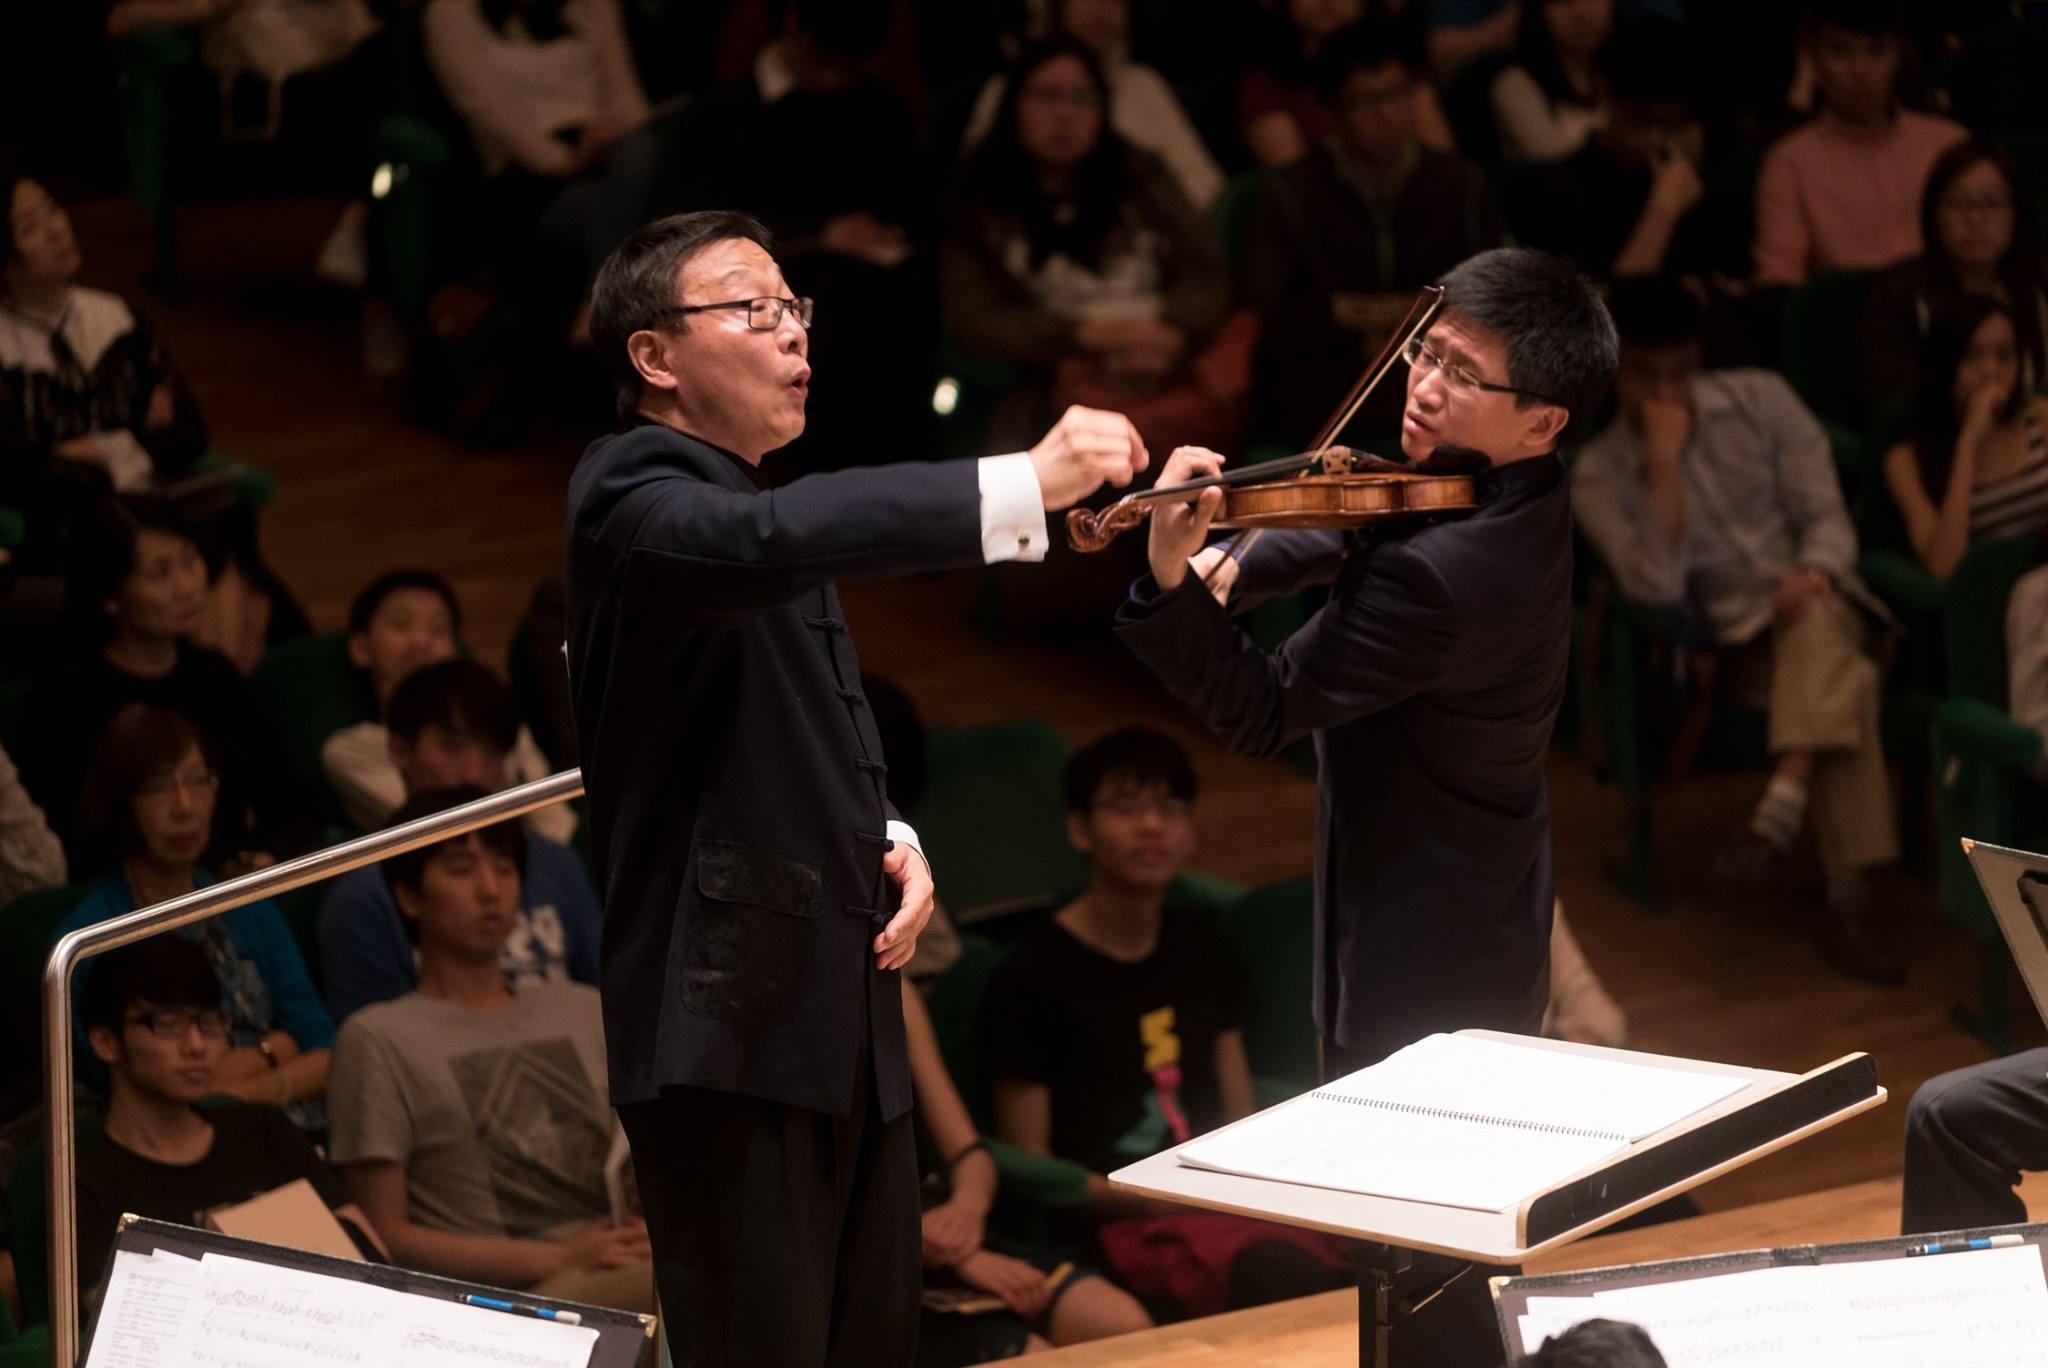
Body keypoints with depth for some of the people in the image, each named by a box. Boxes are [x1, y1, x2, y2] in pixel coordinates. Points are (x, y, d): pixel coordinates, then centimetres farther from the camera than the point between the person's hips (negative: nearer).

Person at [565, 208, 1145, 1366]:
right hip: (730, 1021, -9)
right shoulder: (633, 493, -10)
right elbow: (767, 541, -34)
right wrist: (1023, 487, -40)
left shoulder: (757, 497, 19)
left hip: (845, 1006, 9)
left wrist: (889, 840, 6)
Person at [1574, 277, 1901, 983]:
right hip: (1739, 641, -2)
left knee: (1812, 623, -37)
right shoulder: (1600, 475, 1)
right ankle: (1848, 897, -43)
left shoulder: (1761, 401, 7)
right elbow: (1658, 586, -14)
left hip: (1818, 604, 2)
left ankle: (1781, 807, -51)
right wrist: (1664, 460, -18)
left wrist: (1814, 572, -20)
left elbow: (1825, 514, 3)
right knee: (1844, 687, -35)